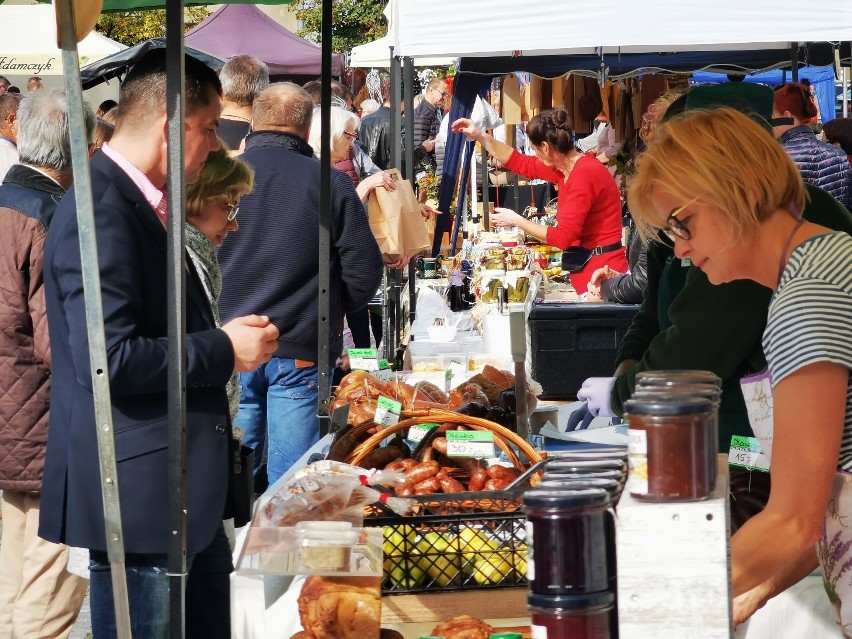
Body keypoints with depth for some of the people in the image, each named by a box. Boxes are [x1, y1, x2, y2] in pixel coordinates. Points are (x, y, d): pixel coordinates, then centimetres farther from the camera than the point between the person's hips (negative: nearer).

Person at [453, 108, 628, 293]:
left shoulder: (584, 174, -21)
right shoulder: (567, 166, 7)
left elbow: (563, 237, -22)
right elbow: (522, 164, 22)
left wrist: (516, 221, -11)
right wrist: (481, 137, 17)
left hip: (601, 271, -9)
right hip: (589, 267, 9)